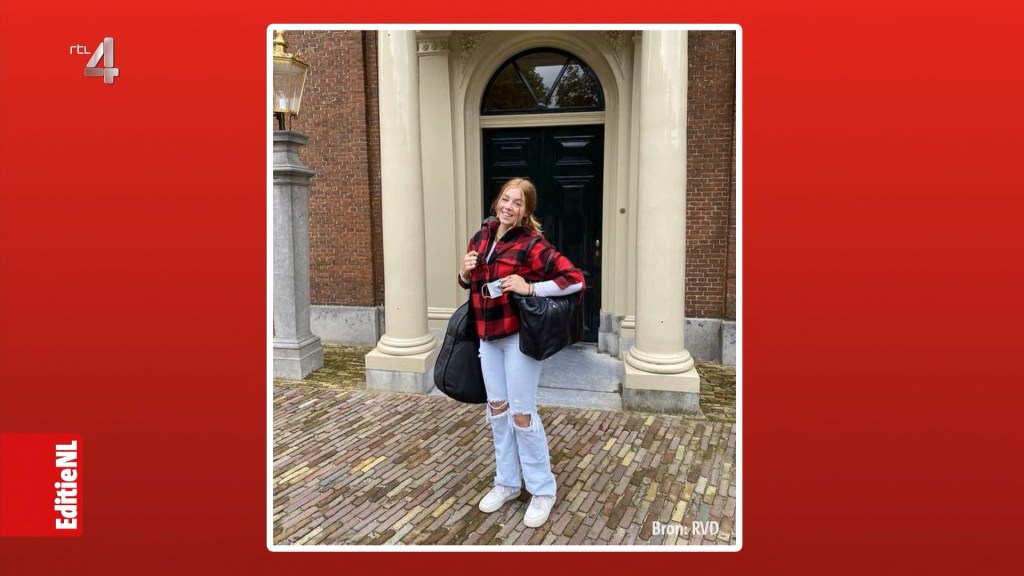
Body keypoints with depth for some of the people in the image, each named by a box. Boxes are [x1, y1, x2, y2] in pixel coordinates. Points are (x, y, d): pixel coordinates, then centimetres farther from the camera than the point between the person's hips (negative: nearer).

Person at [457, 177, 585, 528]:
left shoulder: (532, 245, -15)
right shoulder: (480, 238, 6)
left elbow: (575, 280, -20)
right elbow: (469, 284, 19)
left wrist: (530, 288, -24)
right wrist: (465, 272, -3)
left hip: (519, 336, -6)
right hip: (488, 336, 7)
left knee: (521, 414, -1)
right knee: (497, 409, 14)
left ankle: (543, 491, 17)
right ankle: (506, 482, 30)